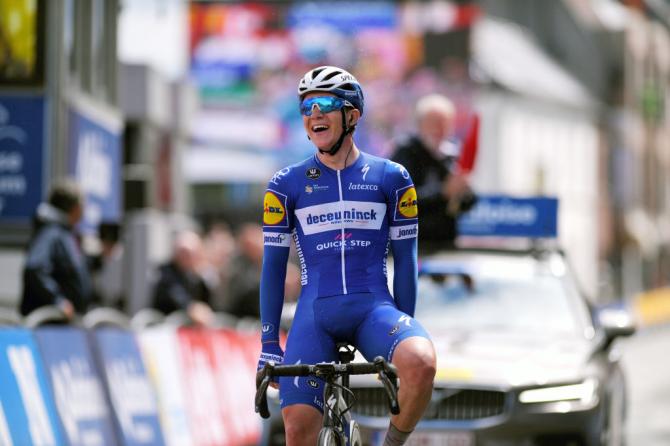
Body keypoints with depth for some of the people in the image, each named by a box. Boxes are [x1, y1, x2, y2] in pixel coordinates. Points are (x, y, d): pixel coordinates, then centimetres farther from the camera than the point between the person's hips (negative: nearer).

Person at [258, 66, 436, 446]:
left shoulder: (391, 178, 5)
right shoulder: (287, 185, 7)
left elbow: (405, 258, 8)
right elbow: (274, 265, 9)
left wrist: (404, 328, 5)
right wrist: (269, 344, 5)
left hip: (374, 308, -1)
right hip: (315, 314, 1)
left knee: (421, 364, -32)